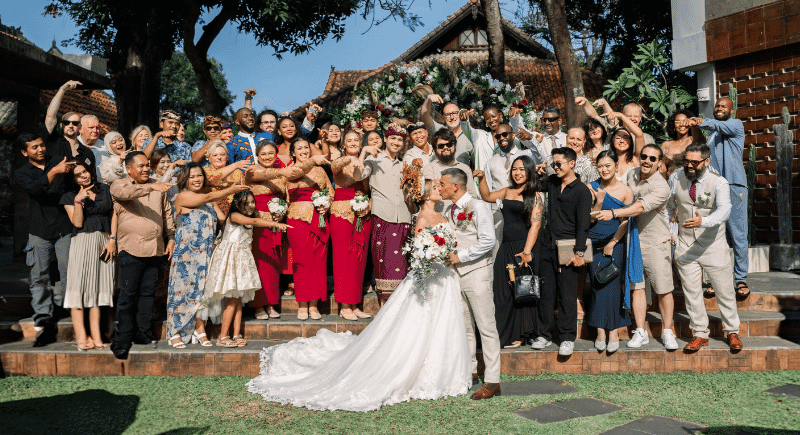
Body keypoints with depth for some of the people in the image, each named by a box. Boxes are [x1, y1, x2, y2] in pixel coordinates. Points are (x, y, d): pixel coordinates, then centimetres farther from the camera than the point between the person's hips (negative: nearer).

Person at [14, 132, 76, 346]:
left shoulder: (59, 162, 12)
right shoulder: (21, 173, 7)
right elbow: (34, 188, -13)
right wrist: (54, 172, -25)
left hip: (64, 227, 1)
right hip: (39, 231, 0)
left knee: (69, 273, -4)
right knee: (39, 277, -3)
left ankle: (57, 309, 16)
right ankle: (42, 322, 0)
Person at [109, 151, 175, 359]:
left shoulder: (158, 189, 17)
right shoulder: (119, 185, 1)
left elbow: (167, 213, 22)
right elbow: (127, 192, -23)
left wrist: (171, 238, 13)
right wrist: (151, 186, -36)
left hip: (155, 249, 5)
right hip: (131, 249, -4)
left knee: (148, 293, 8)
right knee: (127, 295, -3)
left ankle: (144, 334, 17)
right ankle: (122, 341, 2)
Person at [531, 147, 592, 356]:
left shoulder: (582, 191, -6)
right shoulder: (551, 183, 11)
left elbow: (583, 224, -10)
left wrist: (579, 252, -15)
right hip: (548, 245, 5)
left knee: (567, 294, 0)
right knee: (546, 291, 7)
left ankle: (568, 338, 10)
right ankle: (543, 334, 15)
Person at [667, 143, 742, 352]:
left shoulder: (718, 182, -12)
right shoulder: (676, 178, -1)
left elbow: (724, 210, -29)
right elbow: (668, 207, 15)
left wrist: (703, 221, -46)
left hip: (713, 245, -2)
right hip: (686, 245, 3)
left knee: (725, 291, 7)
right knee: (691, 291, 6)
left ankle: (732, 332, 27)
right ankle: (700, 334, 21)